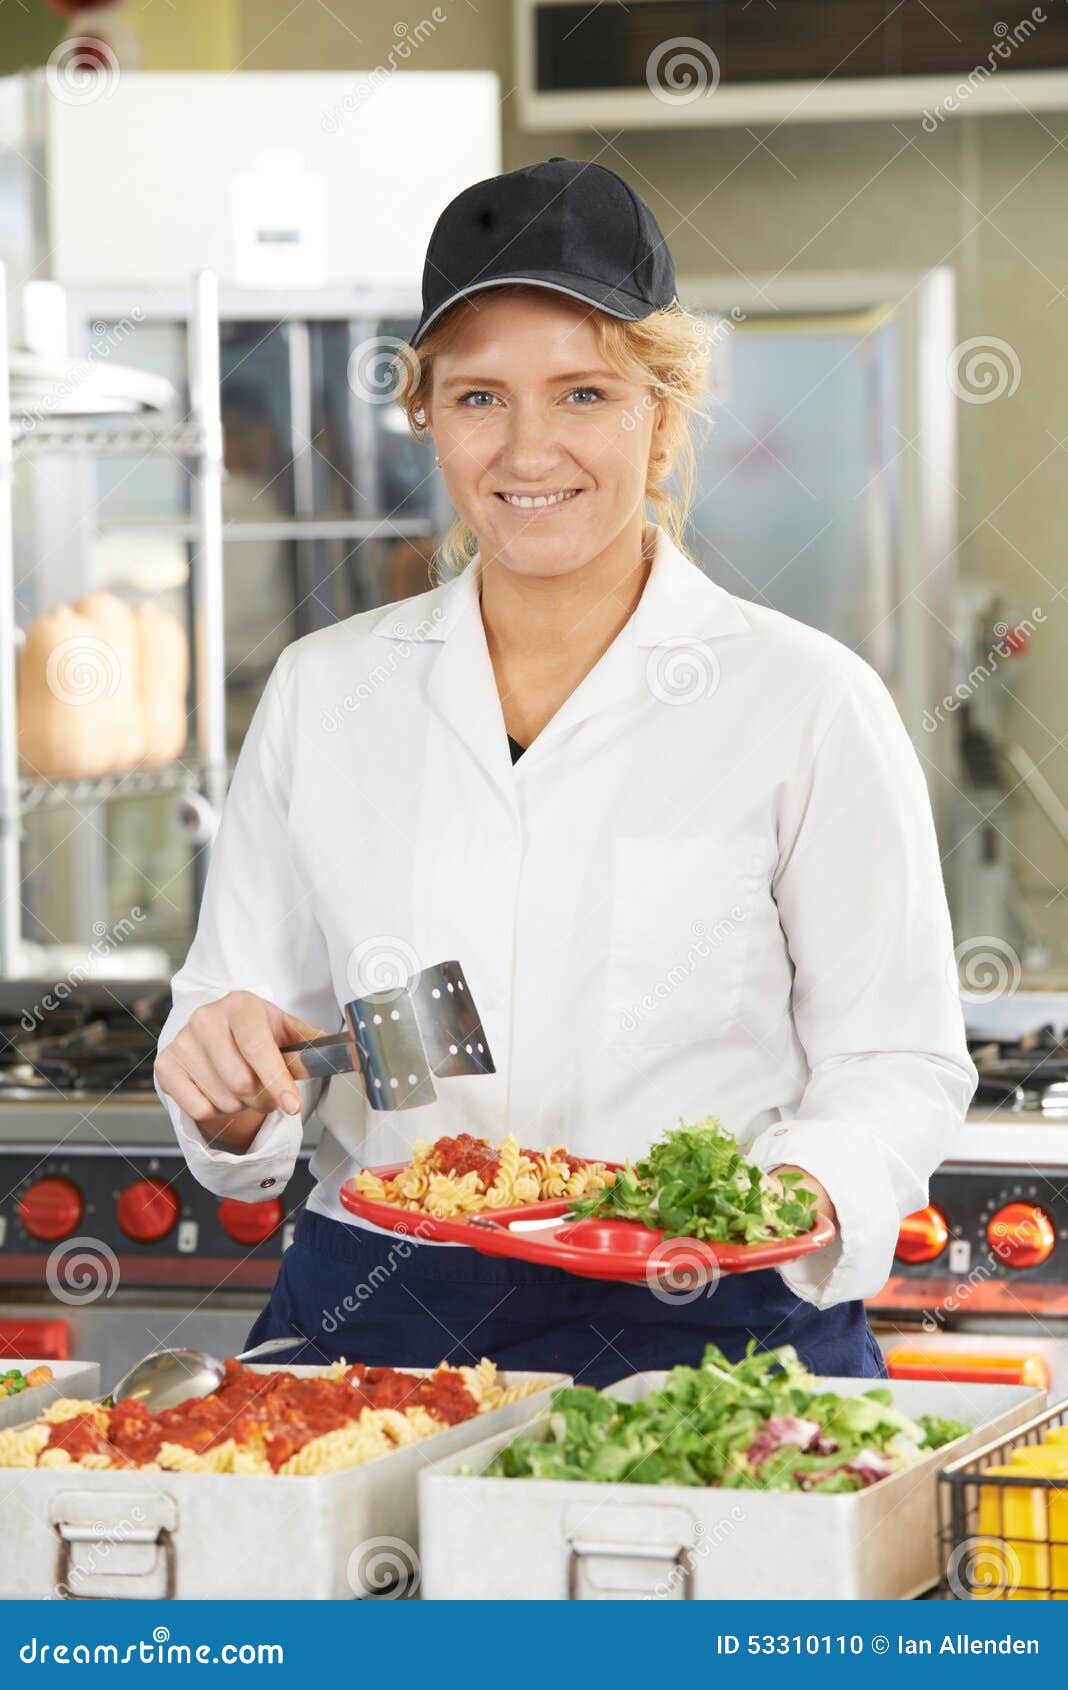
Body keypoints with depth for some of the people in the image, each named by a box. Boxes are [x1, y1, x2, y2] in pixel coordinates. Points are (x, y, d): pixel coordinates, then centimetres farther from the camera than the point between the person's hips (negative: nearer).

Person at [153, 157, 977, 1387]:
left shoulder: (804, 705, 2)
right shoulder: (322, 696, 11)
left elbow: (897, 1064, 4)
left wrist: (798, 1193, -16)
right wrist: (229, 1086, -6)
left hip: (706, 1339, -2)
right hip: (371, 1322, 2)